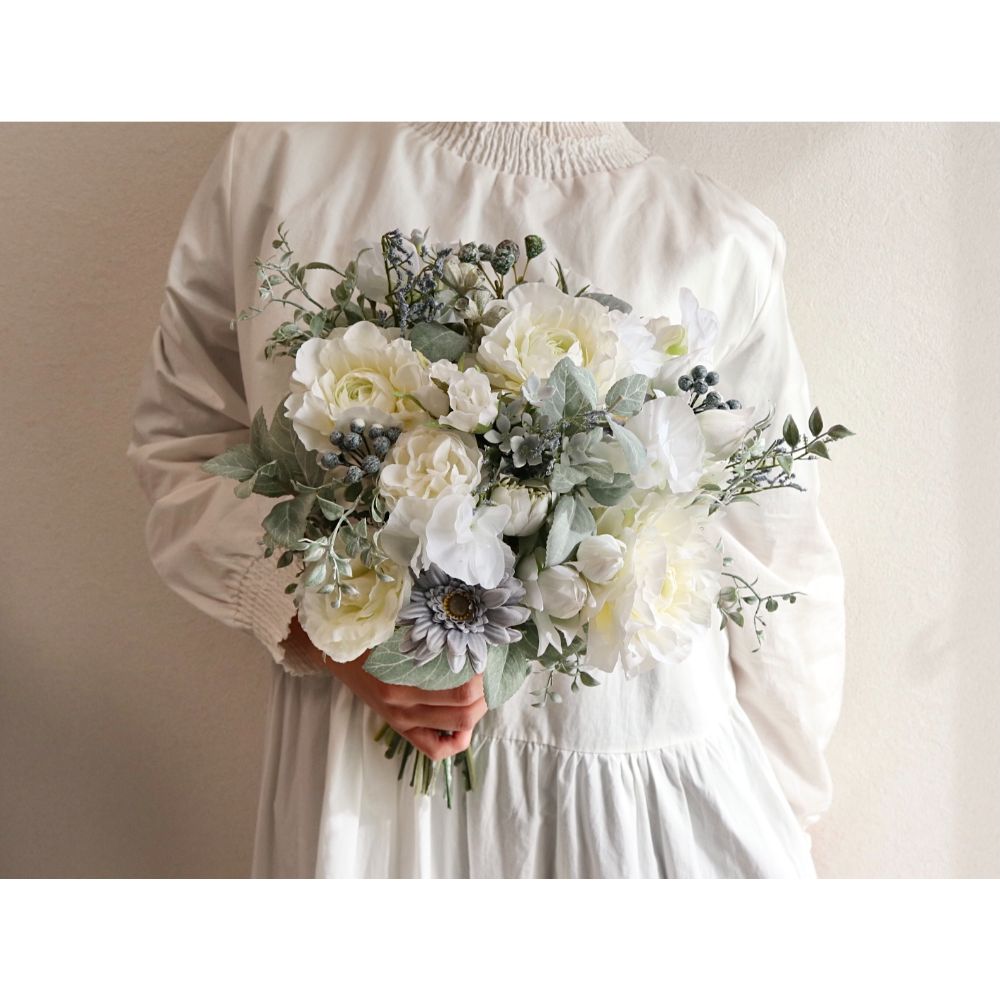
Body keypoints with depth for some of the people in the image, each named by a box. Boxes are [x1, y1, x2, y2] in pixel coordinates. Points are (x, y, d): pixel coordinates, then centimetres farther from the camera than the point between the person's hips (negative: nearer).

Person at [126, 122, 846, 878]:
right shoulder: (277, 158, -3)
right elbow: (182, 441, 3)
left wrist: (787, 814, 8)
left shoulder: (725, 239, -6)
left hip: (643, 776, 1)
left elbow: (780, 568, -1)